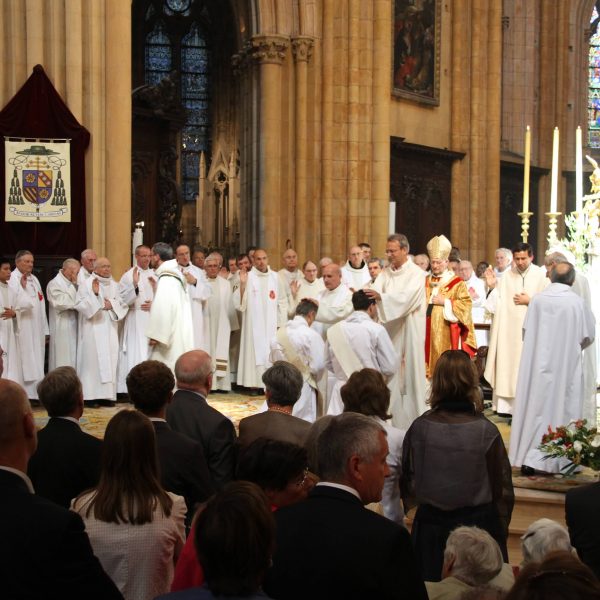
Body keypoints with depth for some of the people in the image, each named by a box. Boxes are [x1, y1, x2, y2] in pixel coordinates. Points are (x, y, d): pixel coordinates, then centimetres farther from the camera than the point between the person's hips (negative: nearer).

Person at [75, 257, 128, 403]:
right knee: (93, 358, -8)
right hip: (93, 329, -5)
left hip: (110, 328, 5)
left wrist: (112, 305, -6)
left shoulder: (114, 285, 13)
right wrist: (94, 294, -18)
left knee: (109, 360, 1)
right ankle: (91, 395, -6)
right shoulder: (87, 284, -1)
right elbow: (79, 304, -9)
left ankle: (107, 394, 5)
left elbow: (123, 305, 13)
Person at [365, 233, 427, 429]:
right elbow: (375, 293, -3)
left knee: (409, 372, -2)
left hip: (409, 330, -5)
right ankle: (391, 415, 11)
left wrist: (381, 297, -33)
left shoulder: (416, 273, -6)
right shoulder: (385, 273, 10)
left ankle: (412, 419, 4)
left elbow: (407, 297, -21)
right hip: (389, 330, 5)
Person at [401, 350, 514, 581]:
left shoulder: (419, 428, -9)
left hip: (430, 528, 2)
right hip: (478, 525, -1)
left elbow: (407, 484, 3)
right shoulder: (487, 432, -14)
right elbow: (503, 491, -5)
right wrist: (499, 534, 11)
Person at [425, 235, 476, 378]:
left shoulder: (457, 283, 1)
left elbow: (466, 304, -8)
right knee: (430, 361, 1)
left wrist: (445, 302, -12)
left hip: (447, 334, -4)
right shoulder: (426, 281, 16)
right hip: (429, 331, 4)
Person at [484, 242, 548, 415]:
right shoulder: (507, 275, 5)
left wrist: (529, 301, -10)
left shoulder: (541, 276, -2)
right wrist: (492, 287, -10)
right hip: (508, 328, 3)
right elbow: (498, 303, 3)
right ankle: (507, 404, 9)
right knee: (507, 365, 3)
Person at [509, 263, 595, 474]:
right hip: (566, 367, -2)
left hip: (537, 364, 2)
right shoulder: (577, 302, -9)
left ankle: (528, 458, 10)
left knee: (535, 408, 8)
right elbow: (588, 336, -1)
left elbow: (526, 332, 2)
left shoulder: (538, 299, -4)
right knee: (562, 409, 7)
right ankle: (561, 460, 11)